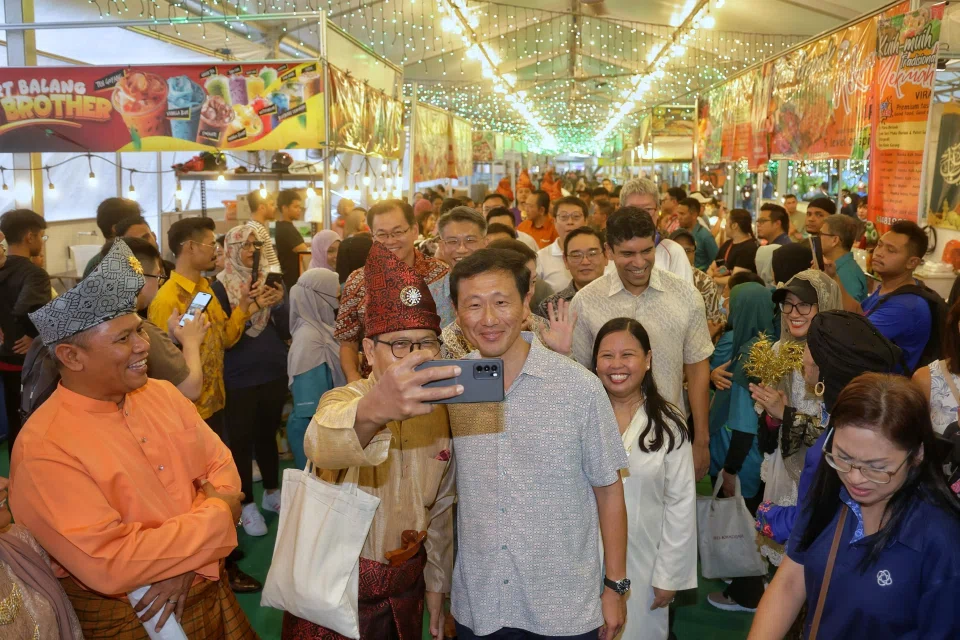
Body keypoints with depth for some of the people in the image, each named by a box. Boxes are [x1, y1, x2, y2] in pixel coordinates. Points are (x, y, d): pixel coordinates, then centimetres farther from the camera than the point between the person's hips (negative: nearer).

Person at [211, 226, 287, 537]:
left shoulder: (269, 279, 5)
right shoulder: (220, 287, -6)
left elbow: (286, 331, 2)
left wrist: (279, 303, -16)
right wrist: (250, 308, -23)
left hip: (274, 373, 4)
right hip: (239, 379, -4)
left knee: (268, 434, 16)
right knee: (241, 440, 2)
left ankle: (272, 493, 31)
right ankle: (246, 504, 15)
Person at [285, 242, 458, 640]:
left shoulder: (442, 410, -3)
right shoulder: (343, 399, -18)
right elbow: (322, 445, -44)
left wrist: (437, 586, 12)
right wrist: (373, 410, -65)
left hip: (407, 589, 4)